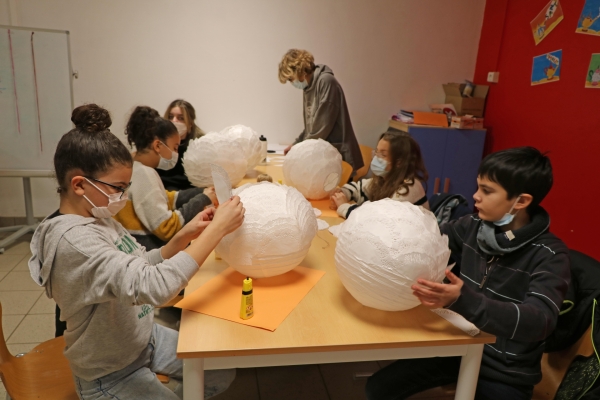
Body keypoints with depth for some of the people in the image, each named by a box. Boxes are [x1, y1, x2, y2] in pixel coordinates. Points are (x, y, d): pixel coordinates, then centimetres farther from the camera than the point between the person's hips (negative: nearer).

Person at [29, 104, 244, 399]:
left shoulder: (98, 217, -4)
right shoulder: (73, 239, -32)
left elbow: (142, 267, 4)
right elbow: (152, 285, -42)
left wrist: (182, 237, -12)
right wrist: (216, 229, -37)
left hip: (146, 337, 8)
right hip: (111, 373, -8)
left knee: (222, 374, 11)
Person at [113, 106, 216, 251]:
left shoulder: (135, 167, 7)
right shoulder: (143, 174, -20)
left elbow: (163, 199, 15)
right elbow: (167, 228, -24)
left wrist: (202, 193, 4)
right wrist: (202, 200, -15)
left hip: (147, 240, 9)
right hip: (145, 248, -9)